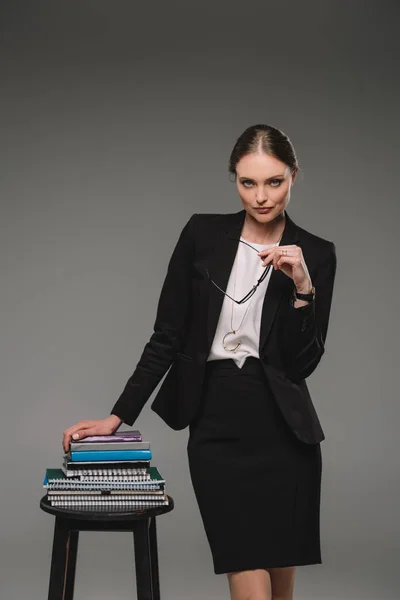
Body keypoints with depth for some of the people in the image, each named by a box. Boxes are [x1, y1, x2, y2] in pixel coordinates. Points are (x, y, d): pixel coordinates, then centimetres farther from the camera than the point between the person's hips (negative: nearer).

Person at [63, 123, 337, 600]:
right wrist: (117, 417, 1)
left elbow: (302, 363, -4)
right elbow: (167, 336, 4)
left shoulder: (316, 255, 2)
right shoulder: (202, 234, 2)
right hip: (216, 428, -1)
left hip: (283, 431, 1)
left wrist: (302, 287, -17)